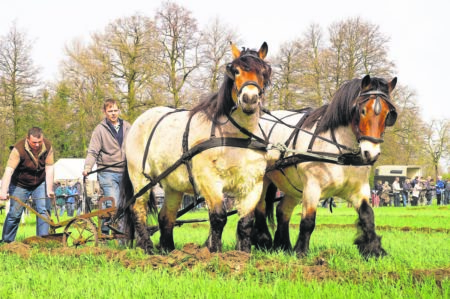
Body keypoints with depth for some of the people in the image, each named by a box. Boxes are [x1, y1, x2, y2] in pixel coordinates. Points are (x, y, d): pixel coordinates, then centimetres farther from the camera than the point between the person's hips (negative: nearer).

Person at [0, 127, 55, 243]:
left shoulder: (48, 146, -17)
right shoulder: (19, 149, -27)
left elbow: (49, 169, -15)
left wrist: (49, 190, -21)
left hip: (40, 184, 3)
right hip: (20, 185, -3)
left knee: (44, 210, -8)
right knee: (14, 214, -2)